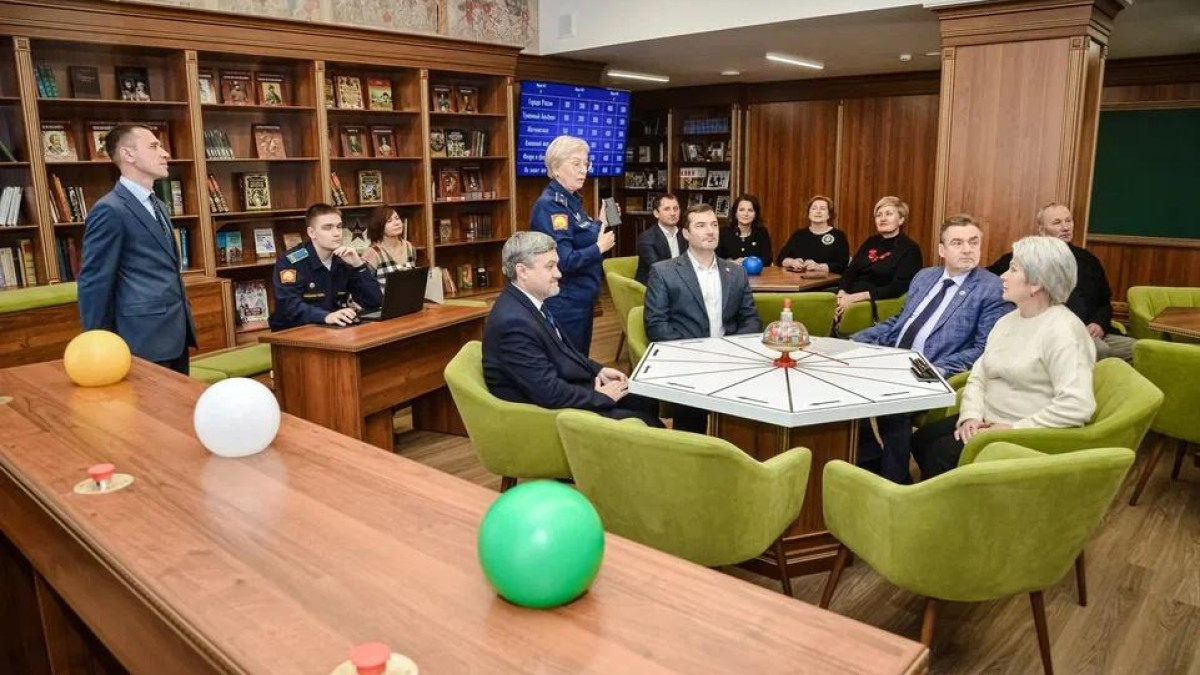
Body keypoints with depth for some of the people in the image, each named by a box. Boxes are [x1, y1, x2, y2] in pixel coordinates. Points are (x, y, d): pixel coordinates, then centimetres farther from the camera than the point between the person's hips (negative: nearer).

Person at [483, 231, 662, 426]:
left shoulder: (530, 301, 2)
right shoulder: (513, 321, -28)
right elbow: (550, 393, -28)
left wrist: (599, 370, 3)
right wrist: (600, 396, -15)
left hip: (565, 388, 10)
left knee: (646, 400, 9)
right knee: (639, 421, -8)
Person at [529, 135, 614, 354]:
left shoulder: (572, 200, 10)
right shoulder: (549, 205, -18)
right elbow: (564, 261, -27)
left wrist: (601, 223, 9)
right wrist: (599, 248, -15)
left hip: (581, 300, 9)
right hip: (565, 303, -9)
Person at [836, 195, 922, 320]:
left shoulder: (910, 249, -1)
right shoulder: (871, 241, 18)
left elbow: (898, 288, -13)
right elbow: (850, 271, 11)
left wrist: (856, 297, -20)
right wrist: (842, 294, -11)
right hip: (851, 295, 6)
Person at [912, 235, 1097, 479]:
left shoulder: (1062, 330, -18)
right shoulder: (1007, 321, 11)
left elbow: (1077, 406, -27)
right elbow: (979, 376, 8)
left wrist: (1015, 429, -23)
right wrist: (971, 416, -10)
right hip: (990, 423, 8)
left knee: (942, 452, -21)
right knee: (921, 440, -6)